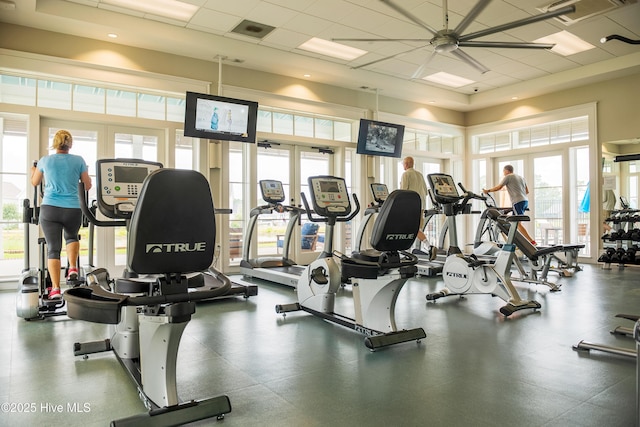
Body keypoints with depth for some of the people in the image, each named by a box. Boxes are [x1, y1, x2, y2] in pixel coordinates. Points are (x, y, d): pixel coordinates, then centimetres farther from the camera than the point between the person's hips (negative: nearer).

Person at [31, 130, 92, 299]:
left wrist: (33, 170, 43)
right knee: (72, 236, 28)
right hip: (73, 209, 0)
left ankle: (55, 289, -7)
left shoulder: (45, 161, 4)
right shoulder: (78, 160, 1)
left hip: (50, 209, 0)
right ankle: (73, 268, 9)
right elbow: (88, 186, 8)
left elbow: (35, 182, 21)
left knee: (53, 248, 0)